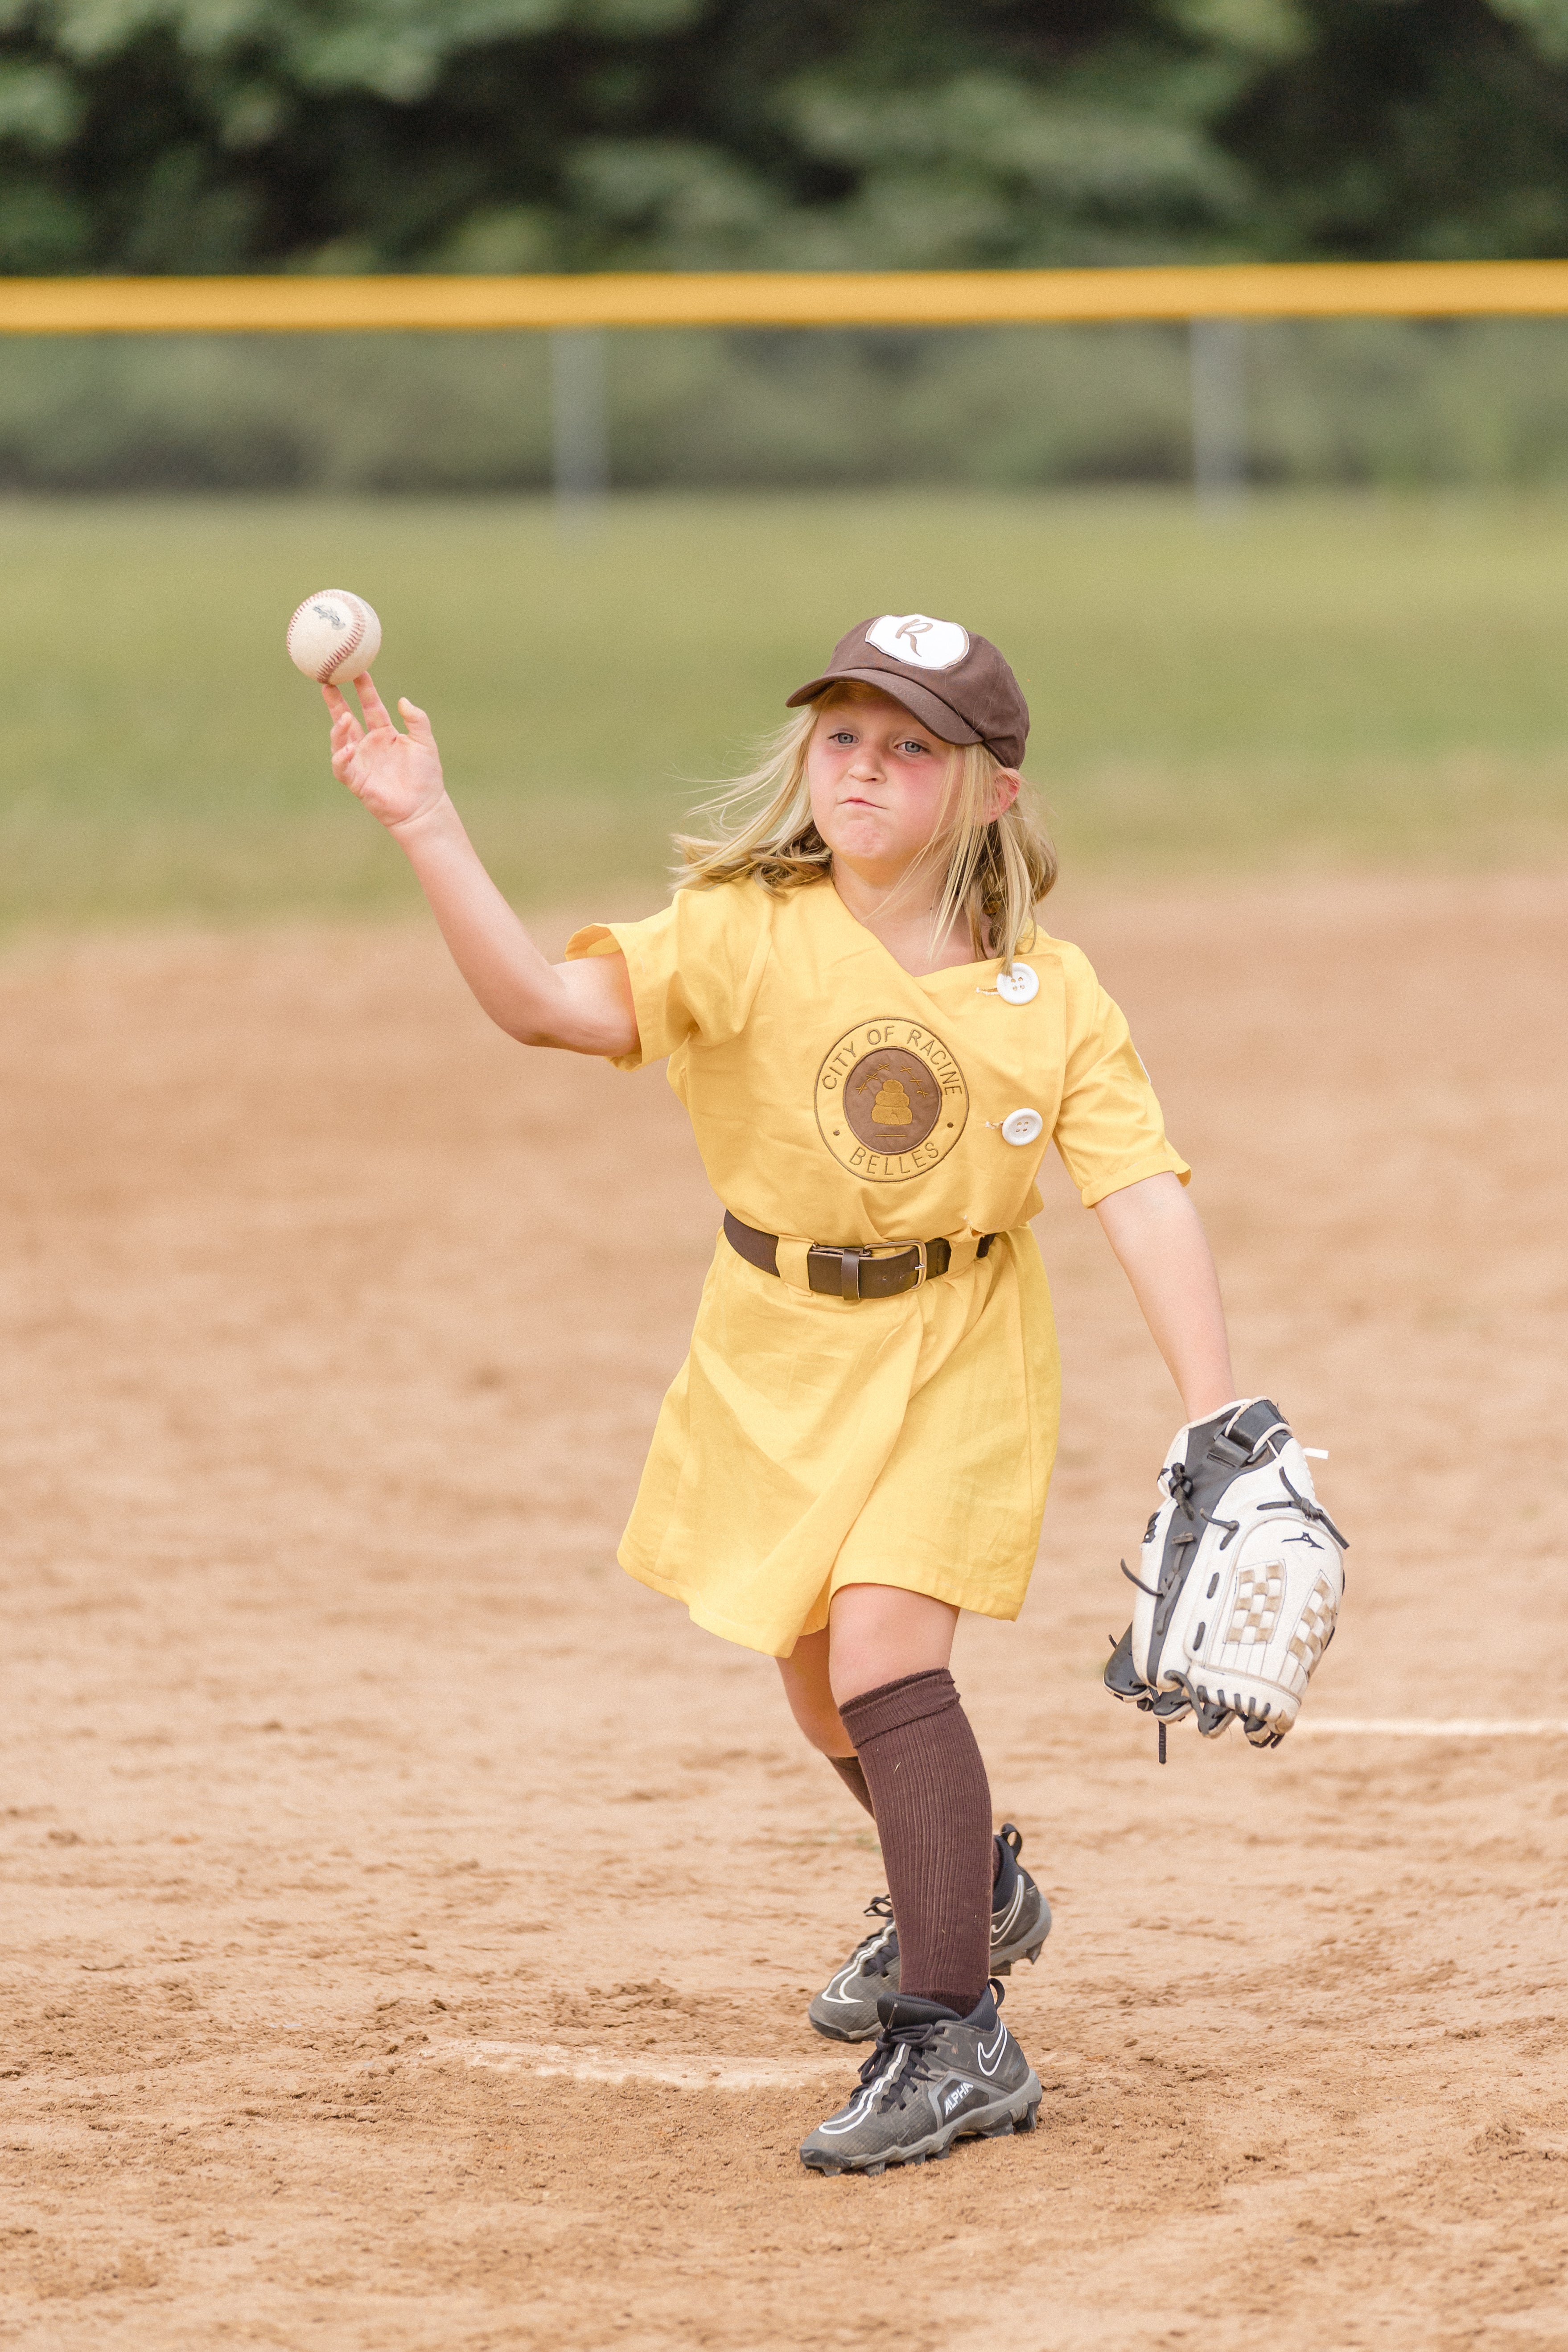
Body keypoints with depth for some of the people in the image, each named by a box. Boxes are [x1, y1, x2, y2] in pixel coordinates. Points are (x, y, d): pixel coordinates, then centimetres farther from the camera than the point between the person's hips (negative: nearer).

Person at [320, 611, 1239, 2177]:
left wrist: (1215, 1419, -26)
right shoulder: (743, 934, -14)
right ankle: (971, 1888, 49)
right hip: (777, 1347, 3)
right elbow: (548, 1002, -28)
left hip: (952, 1354, -3)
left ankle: (952, 2035, -17)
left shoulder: (1049, 995, -14)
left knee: (882, 1644, -20)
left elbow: (1143, 1195, -16)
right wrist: (426, 829, -41)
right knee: (813, 1665, 19)